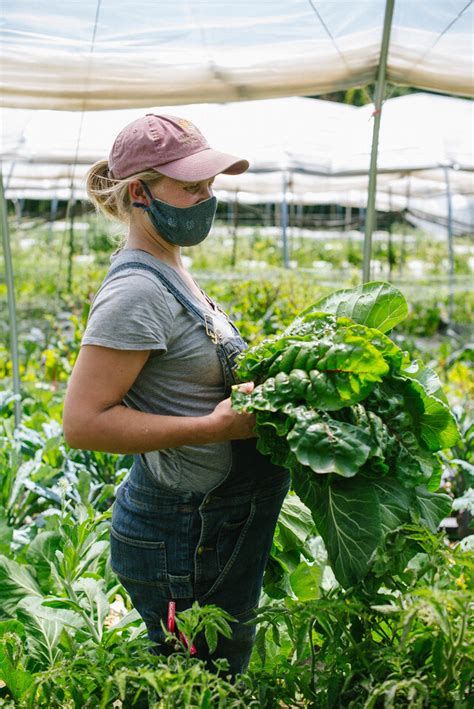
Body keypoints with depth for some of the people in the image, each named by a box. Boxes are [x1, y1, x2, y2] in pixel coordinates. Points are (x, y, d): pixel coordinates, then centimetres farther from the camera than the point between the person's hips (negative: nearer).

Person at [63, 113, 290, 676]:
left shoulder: (168, 271, 8)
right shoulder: (136, 291, -22)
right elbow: (83, 422, -25)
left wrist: (254, 384, 5)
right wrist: (212, 426, -26)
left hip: (224, 525, 9)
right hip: (183, 540, -9)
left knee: (219, 681, 23)